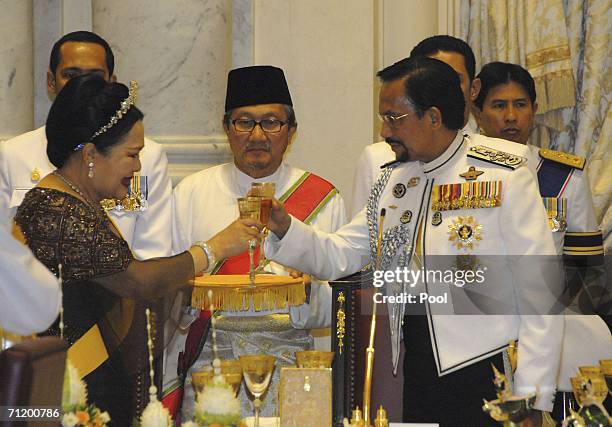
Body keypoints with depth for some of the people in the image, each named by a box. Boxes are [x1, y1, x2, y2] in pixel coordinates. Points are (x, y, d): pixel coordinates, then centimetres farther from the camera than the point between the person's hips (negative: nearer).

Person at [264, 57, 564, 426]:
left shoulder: (505, 176, -7)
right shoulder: (393, 181, 14)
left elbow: (540, 292, -9)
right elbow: (340, 255, 14)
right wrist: (284, 227, -5)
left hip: (489, 367, -5)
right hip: (418, 366, 6)